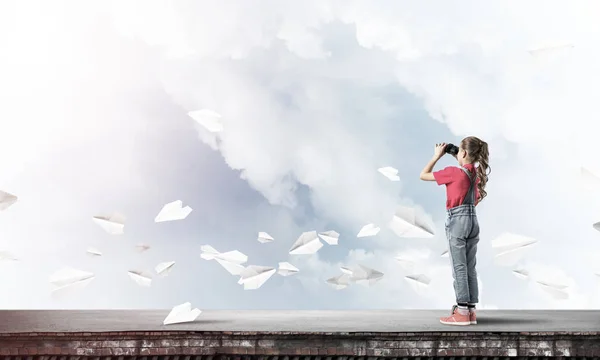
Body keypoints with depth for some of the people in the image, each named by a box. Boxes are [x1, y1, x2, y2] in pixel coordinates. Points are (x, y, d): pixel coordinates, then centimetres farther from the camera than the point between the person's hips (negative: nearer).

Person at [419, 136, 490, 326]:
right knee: (470, 268, 9)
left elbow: (423, 175, -5)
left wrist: (437, 156, 0)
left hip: (457, 220, -7)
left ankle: (462, 312, 0)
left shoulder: (453, 172, -13)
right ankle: (471, 311, 13)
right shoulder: (477, 173, 8)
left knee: (459, 267, -3)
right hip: (473, 220, 7)